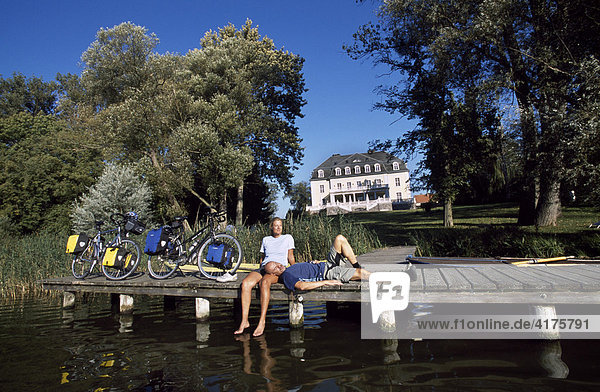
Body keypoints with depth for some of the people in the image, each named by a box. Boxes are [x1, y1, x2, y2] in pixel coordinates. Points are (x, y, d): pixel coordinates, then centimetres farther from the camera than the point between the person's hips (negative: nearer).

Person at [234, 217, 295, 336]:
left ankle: (262, 321, -39)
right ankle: (244, 321, -27)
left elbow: (290, 258, 13)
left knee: (264, 282, -39)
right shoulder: (265, 239, 23)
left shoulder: (288, 238, 14)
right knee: (245, 283, -28)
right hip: (264, 268, 4)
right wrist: (260, 272, 14)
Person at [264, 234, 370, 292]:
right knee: (361, 273, -24)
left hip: (326, 265, 10)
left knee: (340, 239, -3)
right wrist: (326, 282, -30)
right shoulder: (286, 276, -14)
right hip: (327, 273, -10)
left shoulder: (289, 269, 16)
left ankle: (357, 267, 5)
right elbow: (301, 286, -30)